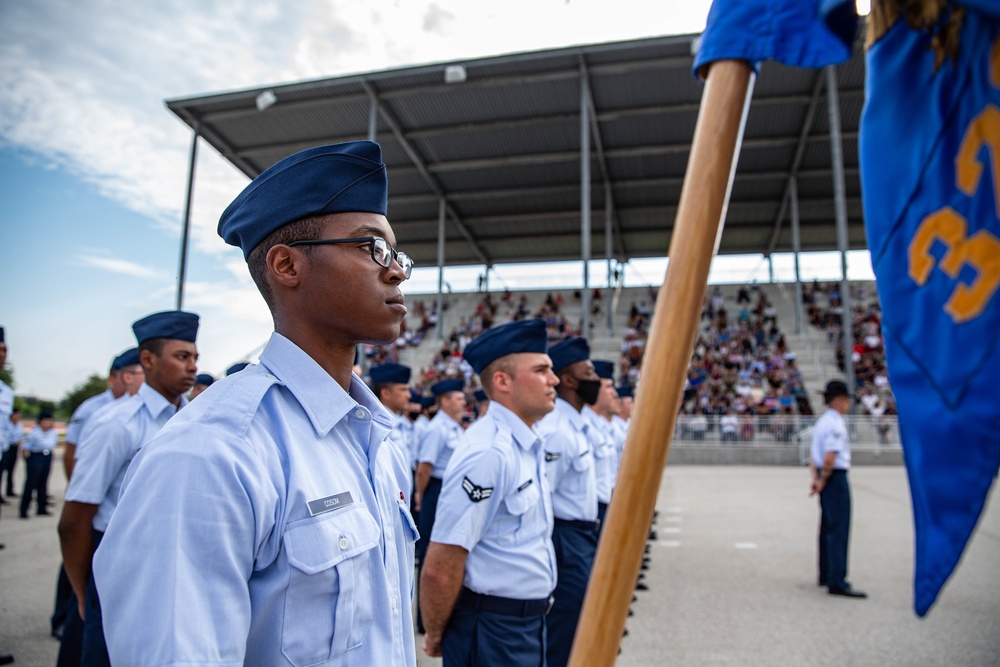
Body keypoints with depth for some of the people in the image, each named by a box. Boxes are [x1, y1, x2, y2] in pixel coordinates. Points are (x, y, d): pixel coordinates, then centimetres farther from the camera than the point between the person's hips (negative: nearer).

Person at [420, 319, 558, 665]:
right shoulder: (489, 453, -26)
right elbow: (440, 569, -24)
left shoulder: (528, 444, 3)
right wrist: (436, 636, -9)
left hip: (529, 621, 9)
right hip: (493, 628, -8)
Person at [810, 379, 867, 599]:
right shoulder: (836, 424, -16)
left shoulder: (822, 422, 15)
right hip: (836, 478, -10)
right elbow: (830, 458, -22)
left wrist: (816, 478, 5)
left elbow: (814, 455, 13)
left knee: (828, 527, 16)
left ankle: (826, 575, 27)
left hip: (826, 479, 10)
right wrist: (822, 480, -12)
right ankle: (837, 582, -5)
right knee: (839, 529, -7)